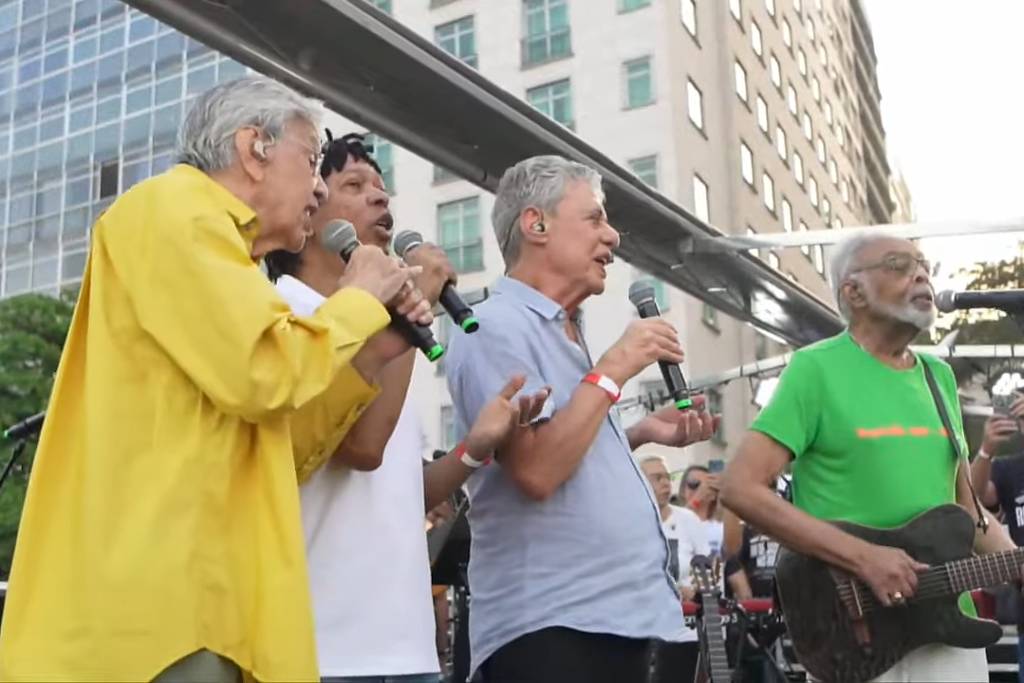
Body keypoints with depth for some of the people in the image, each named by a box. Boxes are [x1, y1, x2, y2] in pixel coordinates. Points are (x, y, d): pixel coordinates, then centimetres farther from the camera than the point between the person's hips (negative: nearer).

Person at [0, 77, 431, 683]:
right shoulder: (175, 208, -5)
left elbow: (280, 451, 21)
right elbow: (263, 375, -20)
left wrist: (375, 351, 12)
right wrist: (361, 300, -2)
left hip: (185, 600, 10)